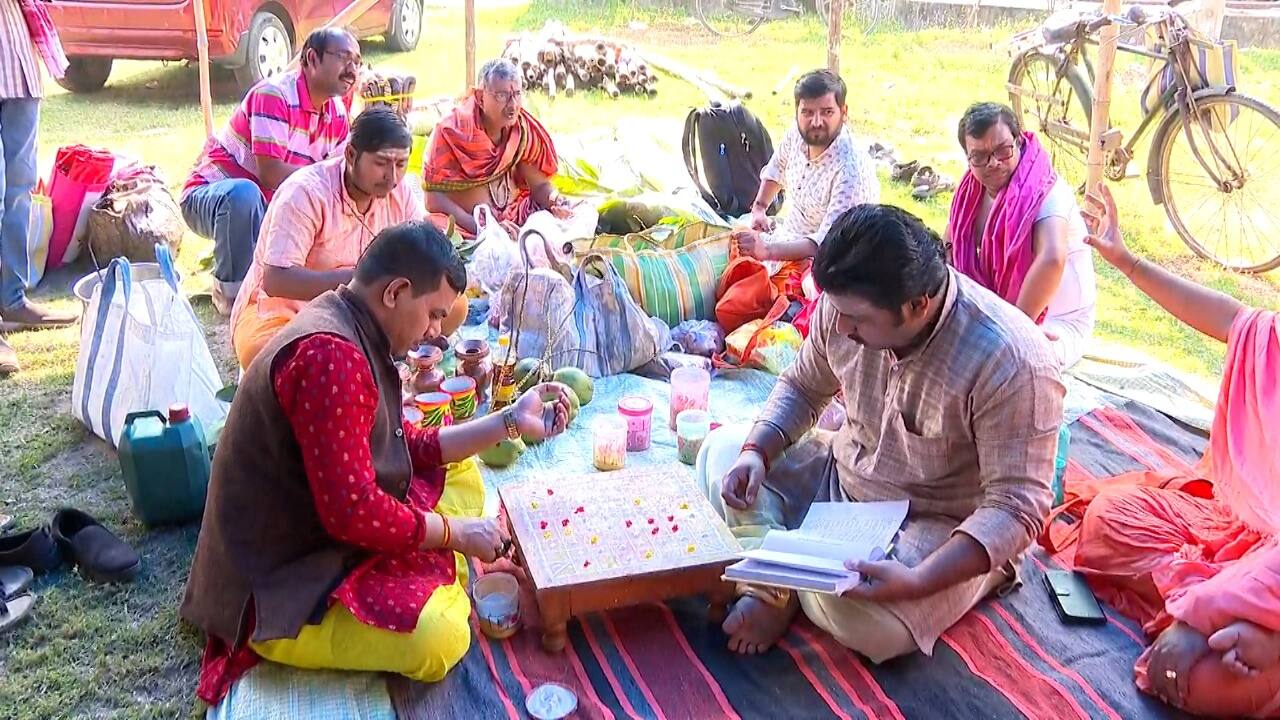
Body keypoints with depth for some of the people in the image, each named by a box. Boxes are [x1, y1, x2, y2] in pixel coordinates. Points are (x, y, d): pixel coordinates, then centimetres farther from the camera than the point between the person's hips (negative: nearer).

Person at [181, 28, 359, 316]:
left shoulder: (337, 113, 1)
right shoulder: (274, 94, -23)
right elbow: (271, 174, -30)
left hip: (266, 207, 7)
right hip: (210, 195, -7)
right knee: (244, 193, -40)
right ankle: (231, 291, -19)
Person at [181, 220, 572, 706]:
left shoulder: (347, 331, 6)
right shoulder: (331, 356, -28)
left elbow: (408, 450, 12)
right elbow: (353, 513, -30)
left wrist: (510, 422, 7)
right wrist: (454, 532, -15)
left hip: (321, 533, 11)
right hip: (284, 582, -11)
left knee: (459, 474, 16)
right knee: (439, 638, -30)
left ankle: (429, 587, 1)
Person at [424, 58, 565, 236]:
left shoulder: (523, 129, -1)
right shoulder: (451, 132, -13)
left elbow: (540, 185, 8)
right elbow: (435, 199, -16)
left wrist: (557, 202, -16)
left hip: (514, 221, 7)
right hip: (466, 228, -7)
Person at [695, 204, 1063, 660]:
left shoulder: (1010, 363, -32)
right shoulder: (846, 304, -13)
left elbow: (1017, 508, -29)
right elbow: (802, 388, 6)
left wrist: (917, 581, -42)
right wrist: (756, 451, -13)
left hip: (938, 526, -6)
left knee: (863, 618, -34)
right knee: (722, 450, 0)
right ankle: (772, 587, -16)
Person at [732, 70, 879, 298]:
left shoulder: (851, 170, -30)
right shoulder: (796, 134, -6)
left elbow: (827, 243, -34)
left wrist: (767, 250, -45)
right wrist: (759, 207, 8)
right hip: (787, 235, 8)